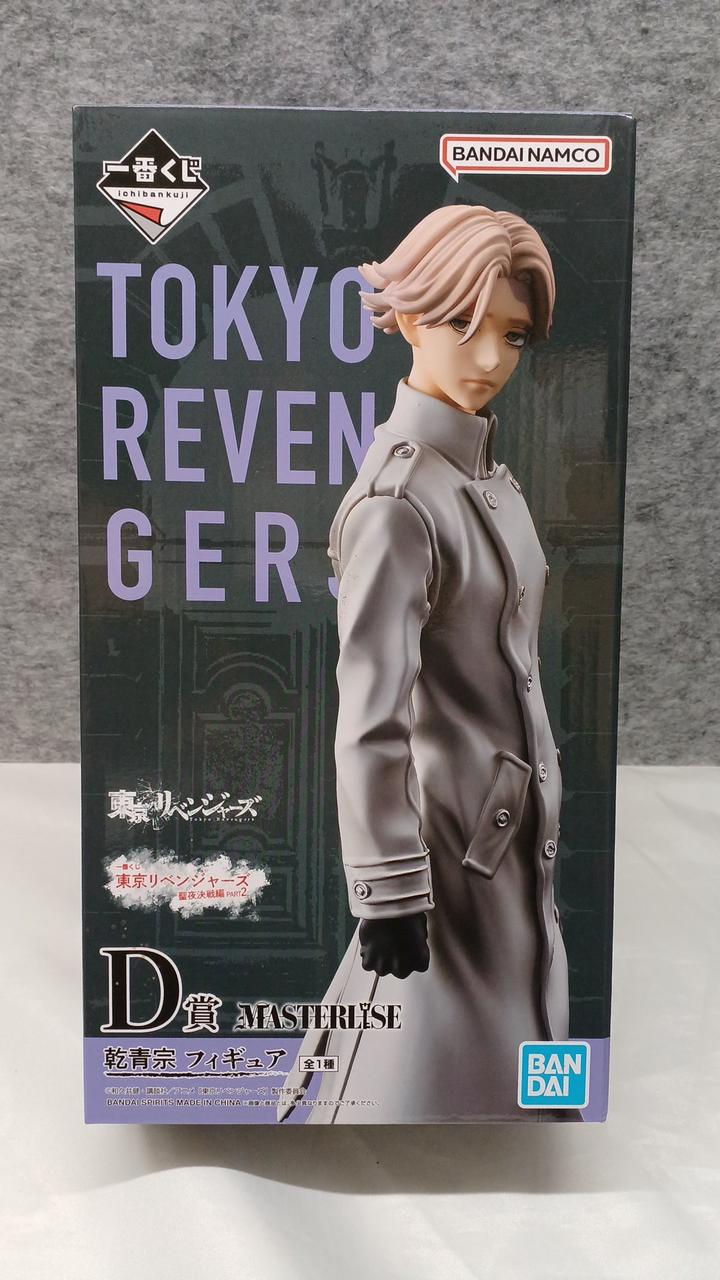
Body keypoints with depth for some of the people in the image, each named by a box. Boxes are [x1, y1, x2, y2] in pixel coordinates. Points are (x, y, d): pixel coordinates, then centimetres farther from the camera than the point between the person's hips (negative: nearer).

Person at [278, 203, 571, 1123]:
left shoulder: (486, 472, 7)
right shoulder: (399, 495, -21)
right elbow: (371, 710, -23)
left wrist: (536, 816, 18)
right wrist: (389, 891, -20)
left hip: (514, 830, 9)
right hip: (452, 834, -9)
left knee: (508, 1066, 22)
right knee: (431, 1077, 7)